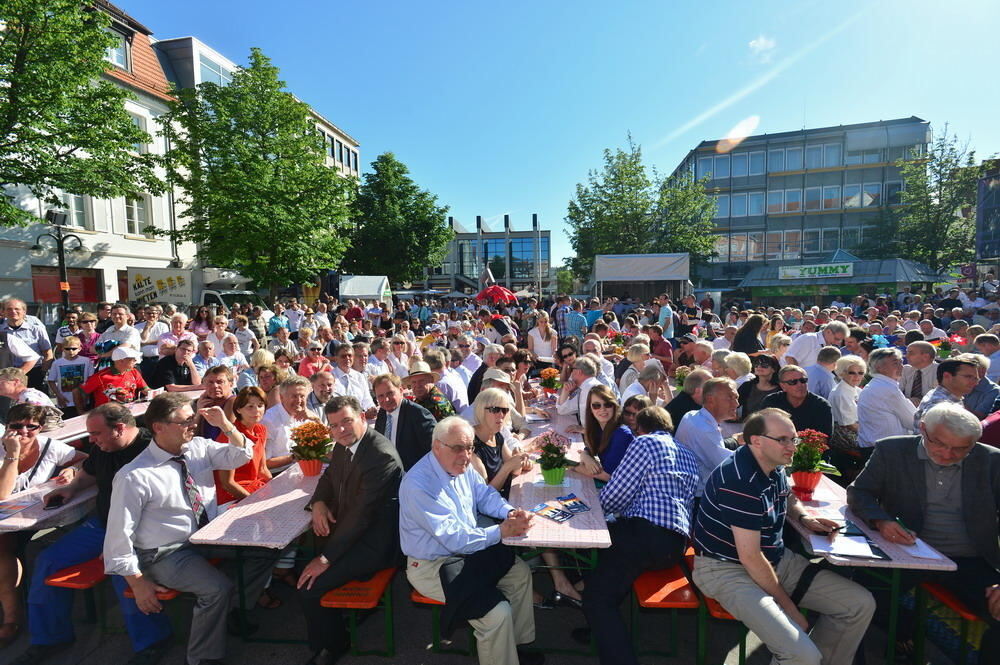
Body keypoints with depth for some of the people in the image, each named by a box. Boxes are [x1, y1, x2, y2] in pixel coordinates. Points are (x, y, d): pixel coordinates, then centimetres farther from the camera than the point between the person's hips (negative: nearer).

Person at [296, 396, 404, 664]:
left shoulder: (381, 455, -27)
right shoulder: (344, 445, 0)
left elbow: (361, 514, -26)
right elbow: (329, 477, 19)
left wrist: (326, 559, -21)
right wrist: (318, 503, -2)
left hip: (372, 542, -9)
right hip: (348, 529, 9)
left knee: (309, 586, -12)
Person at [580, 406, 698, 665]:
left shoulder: (645, 443, -3)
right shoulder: (688, 457, 23)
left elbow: (611, 498, -6)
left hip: (649, 535, -10)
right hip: (677, 543, 10)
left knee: (597, 595, -9)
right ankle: (602, 627, 26)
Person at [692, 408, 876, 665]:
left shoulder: (774, 466, 2)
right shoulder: (741, 480, -27)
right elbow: (750, 557, -24)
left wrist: (803, 517, 7)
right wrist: (787, 605, -12)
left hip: (776, 559, 9)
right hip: (728, 569, -9)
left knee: (861, 605, 5)